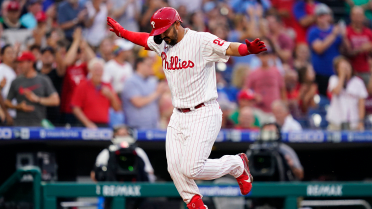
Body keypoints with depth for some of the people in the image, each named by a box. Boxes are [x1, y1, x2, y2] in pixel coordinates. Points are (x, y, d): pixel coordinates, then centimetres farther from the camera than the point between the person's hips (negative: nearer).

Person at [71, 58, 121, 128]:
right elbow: (75, 108, -5)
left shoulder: (107, 87, 14)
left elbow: (117, 108, 15)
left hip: (104, 125, 4)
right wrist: (88, 123, -12)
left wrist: (111, 96, -3)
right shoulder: (82, 86, 1)